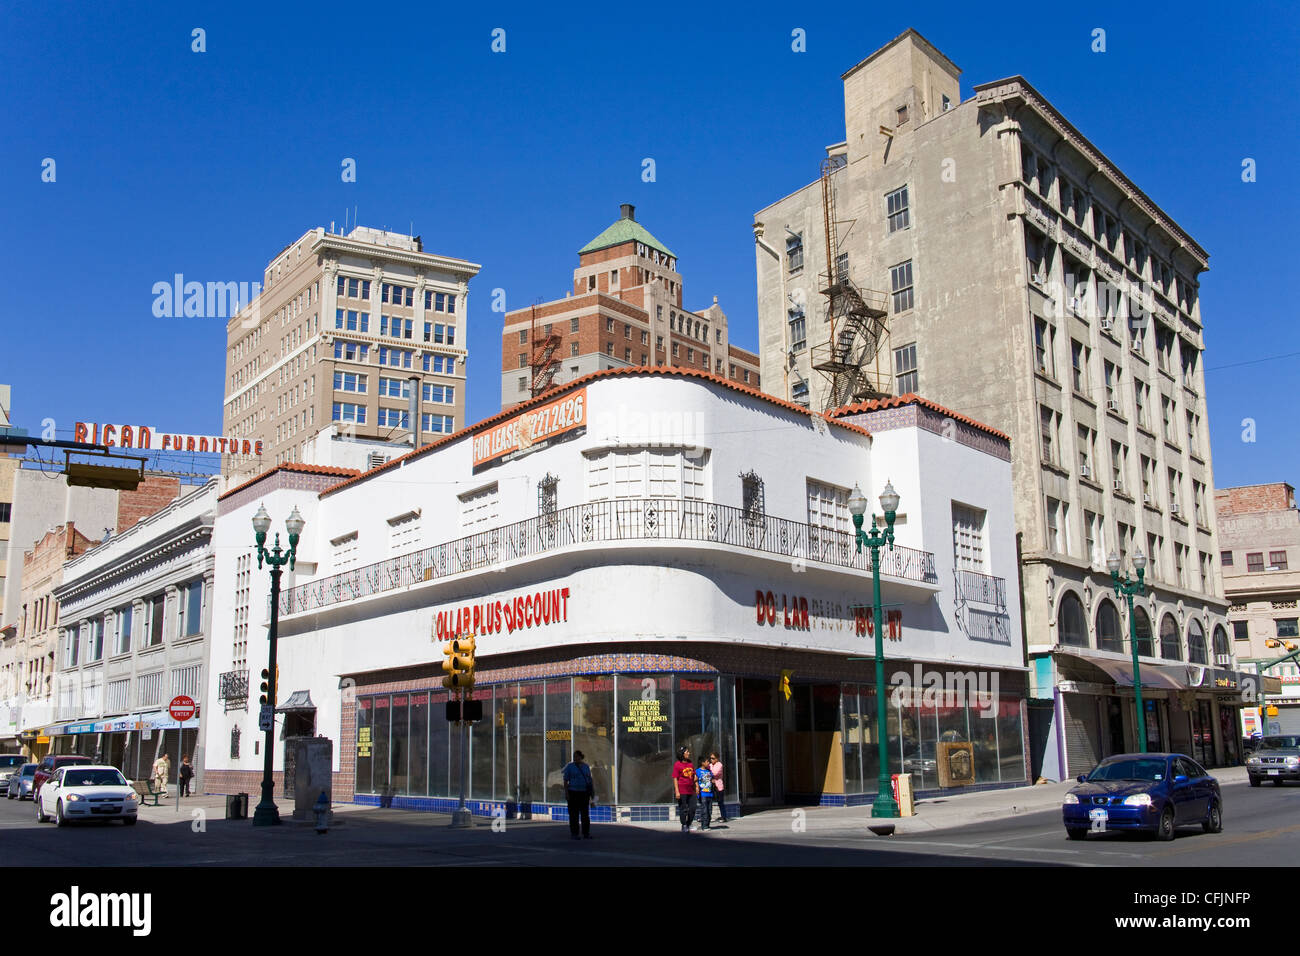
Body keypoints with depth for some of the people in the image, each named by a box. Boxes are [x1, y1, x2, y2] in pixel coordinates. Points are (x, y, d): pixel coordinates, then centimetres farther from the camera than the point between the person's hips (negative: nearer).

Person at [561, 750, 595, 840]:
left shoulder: (586, 767, 7)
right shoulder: (569, 767, -3)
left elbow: (590, 779, 10)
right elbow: (565, 780, -5)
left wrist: (592, 792, 3)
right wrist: (566, 793, -13)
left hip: (584, 793, 3)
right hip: (573, 792, -3)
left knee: (585, 814, 2)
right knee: (574, 814, -2)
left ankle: (586, 834, 7)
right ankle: (574, 834, 4)